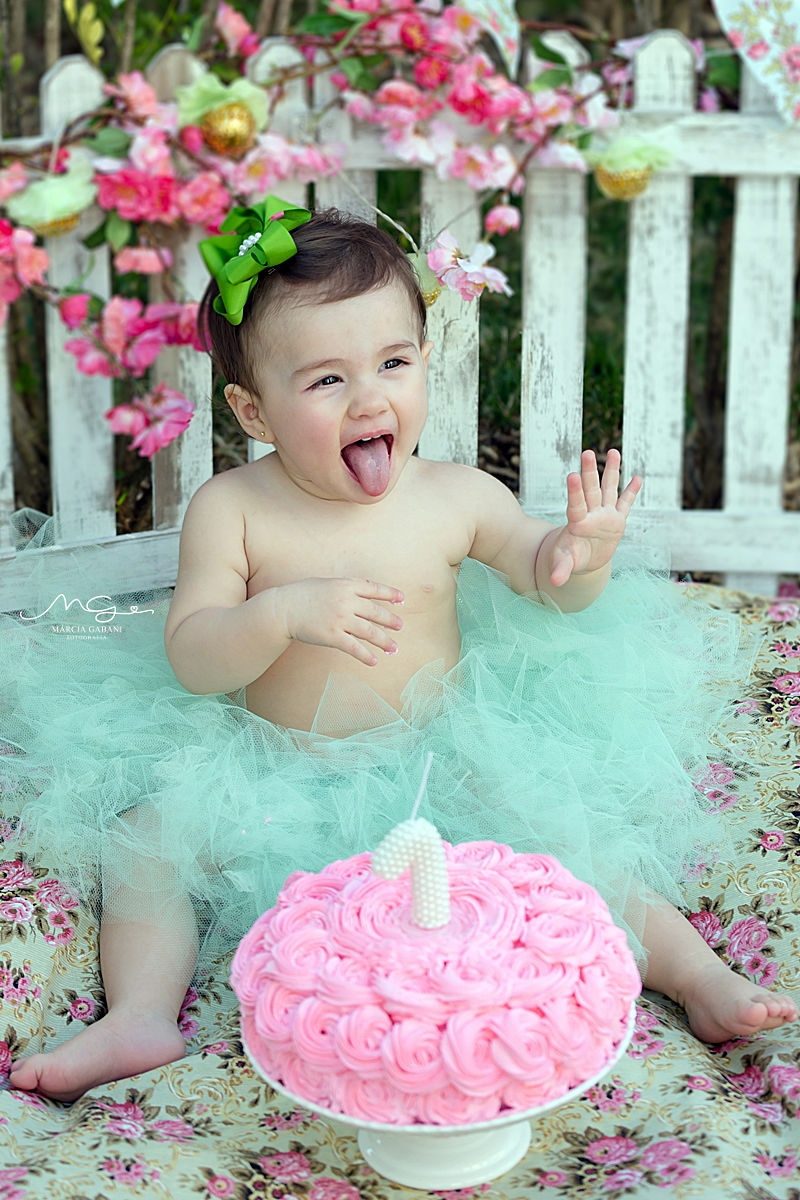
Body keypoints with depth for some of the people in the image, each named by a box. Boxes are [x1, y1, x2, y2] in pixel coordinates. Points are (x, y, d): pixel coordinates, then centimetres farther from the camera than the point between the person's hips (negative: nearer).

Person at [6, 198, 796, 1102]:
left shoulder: (457, 497, -8)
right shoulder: (231, 509, -12)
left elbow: (546, 586, 5)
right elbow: (191, 660, -15)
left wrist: (582, 557, -20)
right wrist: (284, 614, -34)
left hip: (441, 759, 0)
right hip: (278, 774, 0)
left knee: (560, 830, -16)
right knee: (147, 830, -15)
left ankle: (696, 973, -6)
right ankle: (141, 1013, -13)